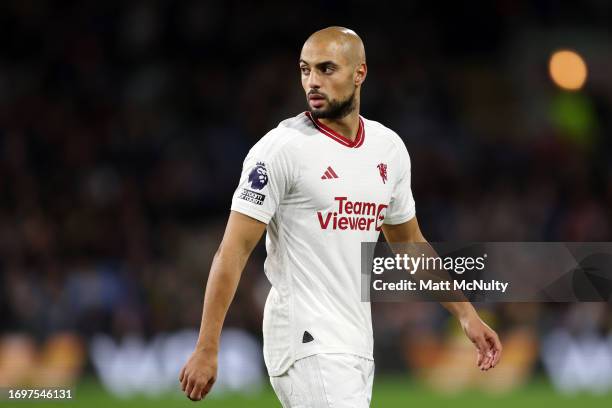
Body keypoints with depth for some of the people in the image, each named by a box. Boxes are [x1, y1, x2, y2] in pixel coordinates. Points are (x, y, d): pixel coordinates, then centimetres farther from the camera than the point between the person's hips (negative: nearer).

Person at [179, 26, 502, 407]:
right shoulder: (283, 148, -10)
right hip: (306, 345, -7)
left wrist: (466, 315, 18)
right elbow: (235, 250, -12)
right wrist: (207, 349, -17)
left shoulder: (390, 148, 10)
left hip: (358, 345, 7)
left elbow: (410, 243, 23)